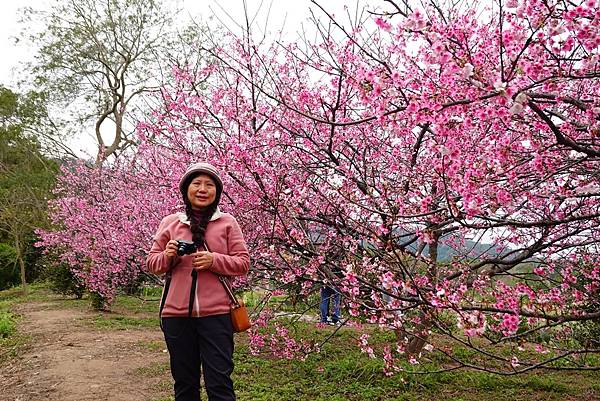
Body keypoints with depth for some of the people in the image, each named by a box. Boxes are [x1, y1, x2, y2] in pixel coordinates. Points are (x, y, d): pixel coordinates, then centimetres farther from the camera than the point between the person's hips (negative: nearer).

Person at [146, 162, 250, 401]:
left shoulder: (227, 222, 5)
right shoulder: (170, 222, 9)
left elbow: (243, 263, 2)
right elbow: (152, 263, 11)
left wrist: (214, 260, -15)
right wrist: (168, 256, -10)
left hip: (216, 312, -2)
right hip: (176, 313, 2)